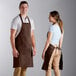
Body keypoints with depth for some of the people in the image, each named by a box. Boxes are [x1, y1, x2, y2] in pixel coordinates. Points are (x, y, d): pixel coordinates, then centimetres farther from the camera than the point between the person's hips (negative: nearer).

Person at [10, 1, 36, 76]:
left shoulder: (30, 20, 10)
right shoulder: (16, 20, -10)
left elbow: (32, 35, 12)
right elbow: (12, 36, -14)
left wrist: (34, 48, 5)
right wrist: (14, 49, -22)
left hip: (28, 48, 6)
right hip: (19, 48, -6)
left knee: (24, 67, 8)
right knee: (18, 67, -7)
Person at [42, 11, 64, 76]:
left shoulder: (52, 27, -12)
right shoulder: (60, 27, 10)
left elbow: (48, 40, -14)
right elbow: (61, 40, 14)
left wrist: (44, 51, -10)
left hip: (51, 48, -7)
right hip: (58, 49, 7)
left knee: (48, 69, 2)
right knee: (56, 69, 11)